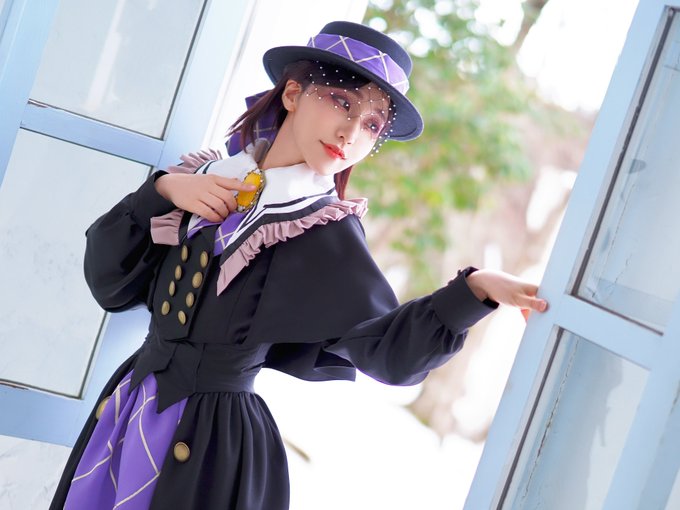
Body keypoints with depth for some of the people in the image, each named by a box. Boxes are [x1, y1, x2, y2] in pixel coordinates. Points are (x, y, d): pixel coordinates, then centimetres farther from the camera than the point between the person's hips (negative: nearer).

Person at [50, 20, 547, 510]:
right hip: (130, 407, 5)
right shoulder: (207, 177, 2)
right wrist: (161, 191, -11)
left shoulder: (324, 231, -11)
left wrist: (474, 289, -30)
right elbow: (109, 284, 1)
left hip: (212, 440, -5)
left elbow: (386, 348, -17)